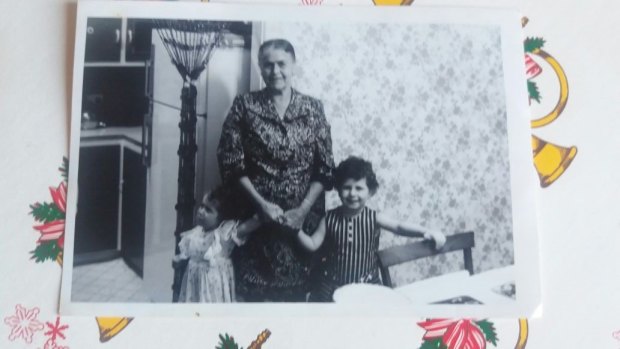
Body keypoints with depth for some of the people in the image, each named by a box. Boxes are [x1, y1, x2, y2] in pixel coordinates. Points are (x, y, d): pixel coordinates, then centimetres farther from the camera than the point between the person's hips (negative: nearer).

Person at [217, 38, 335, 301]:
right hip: (256, 218, -1)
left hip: (302, 218, 1)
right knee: (254, 291, 5)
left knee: (296, 290, 9)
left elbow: (325, 168, 1)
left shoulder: (313, 108, 2)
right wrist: (261, 204, -13)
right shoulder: (244, 105, -1)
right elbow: (231, 163, -4)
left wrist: (303, 210, -10)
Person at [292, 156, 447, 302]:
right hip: (332, 284, 1)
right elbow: (312, 244, -2)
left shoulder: (374, 218, -8)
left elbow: (399, 227, -19)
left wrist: (426, 232, -34)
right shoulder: (330, 218, -5)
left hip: (366, 285, -1)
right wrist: (297, 230, -19)